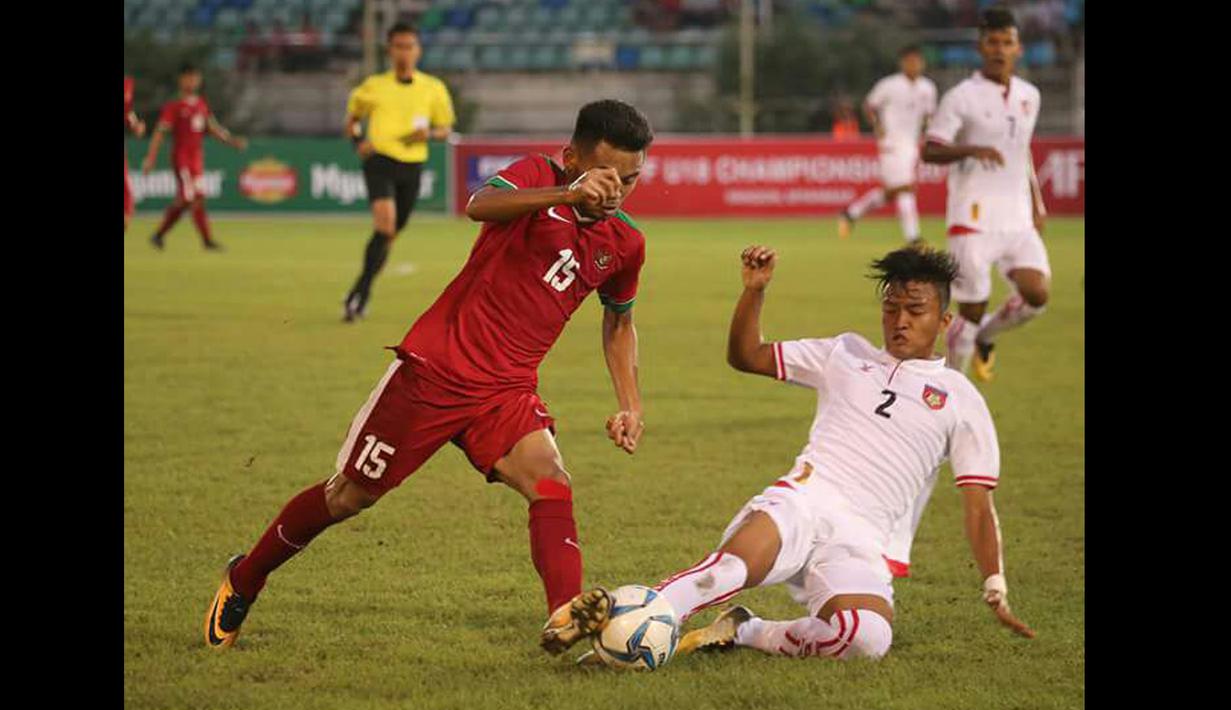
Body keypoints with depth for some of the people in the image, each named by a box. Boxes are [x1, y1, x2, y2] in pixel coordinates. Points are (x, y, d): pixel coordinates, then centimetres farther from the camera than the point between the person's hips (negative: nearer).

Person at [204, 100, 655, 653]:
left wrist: (631, 404, 12)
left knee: (551, 484, -25)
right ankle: (243, 580, 30)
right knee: (349, 496, 8)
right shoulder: (539, 175, -11)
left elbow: (619, 319, 24)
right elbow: (480, 206, -35)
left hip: (508, 389, 4)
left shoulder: (625, 244, 4)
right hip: (434, 369, -4)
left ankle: (566, 615, -42)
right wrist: (569, 194, -49)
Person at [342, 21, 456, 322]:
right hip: (379, 162, -3)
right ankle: (360, 294, -18)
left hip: (411, 165, 3)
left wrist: (429, 133, -9)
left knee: (390, 234, 10)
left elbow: (445, 128, 13)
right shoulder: (374, 86, 4)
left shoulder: (434, 89, 6)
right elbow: (352, 118, 17)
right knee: (385, 224, -23)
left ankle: (360, 291, 28)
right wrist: (358, 141, -3)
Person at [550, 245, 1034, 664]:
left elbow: (978, 506, 13)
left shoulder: (960, 400, 16)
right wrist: (754, 291, 9)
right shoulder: (846, 355, 23)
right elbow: (745, 356, 26)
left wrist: (996, 593, 3)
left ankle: (743, 633, -19)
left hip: (861, 541, -1)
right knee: (737, 563, -36)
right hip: (801, 501, 1)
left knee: (871, 637, -35)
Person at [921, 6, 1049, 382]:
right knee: (972, 309, -5)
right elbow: (929, 151, -11)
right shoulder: (961, 97, -6)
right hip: (973, 220, -5)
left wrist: (1037, 205, 21)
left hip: (1018, 220, 5)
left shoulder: (1029, 96, 13)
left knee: (1036, 294, -11)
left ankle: (985, 337, 18)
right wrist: (971, 150, -29)